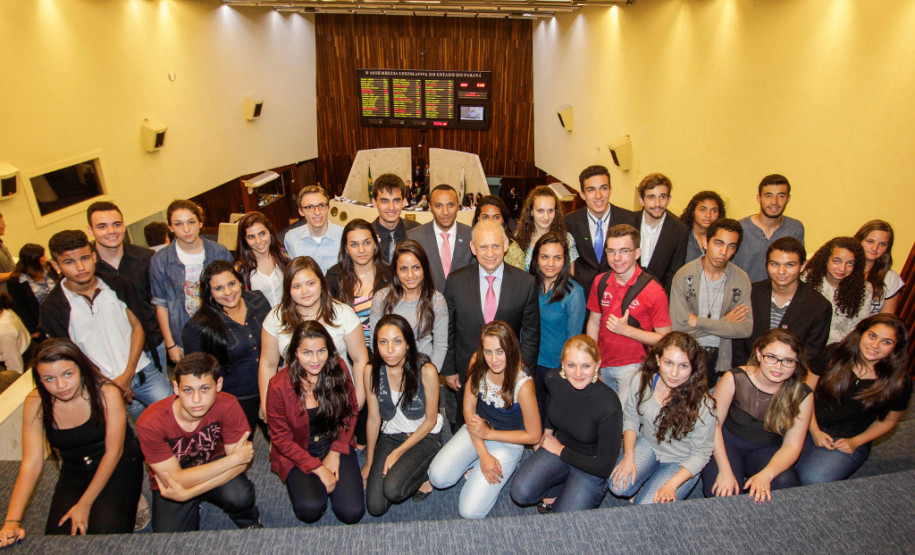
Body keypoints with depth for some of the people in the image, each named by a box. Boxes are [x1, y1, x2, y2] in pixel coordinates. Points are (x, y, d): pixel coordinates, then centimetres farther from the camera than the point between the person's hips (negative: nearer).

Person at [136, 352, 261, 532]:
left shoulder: (227, 406, -25)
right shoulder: (150, 423, -27)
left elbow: (240, 462, -21)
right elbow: (175, 479, -24)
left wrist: (187, 492, -31)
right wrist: (234, 458, -27)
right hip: (169, 483, 1)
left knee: (240, 495, -29)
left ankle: (250, 522, 5)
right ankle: (192, 510, 15)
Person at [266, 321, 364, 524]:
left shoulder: (338, 369, -12)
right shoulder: (278, 386, -19)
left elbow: (350, 413, 1)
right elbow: (282, 439, -10)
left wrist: (335, 453, -7)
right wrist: (317, 468, -15)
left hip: (335, 444, 2)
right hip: (297, 452, -2)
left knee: (352, 513, -12)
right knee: (310, 509, -26)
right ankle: (306, 483, 8)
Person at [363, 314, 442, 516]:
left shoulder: (426, 371, -21)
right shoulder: (371, 372, -11)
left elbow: (430, 420, -10)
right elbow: (373, 418, 0)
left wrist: (398, 452, -12)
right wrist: (369, 462, 6)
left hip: (424, 437, -3)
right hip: (389, 436, 3)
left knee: (393, 490, -27)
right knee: (375, 507, -10)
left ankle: (424, 472, 4)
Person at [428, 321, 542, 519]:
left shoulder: (523, 384, -27)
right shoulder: (478, 365, -15)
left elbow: (534, 435, -16)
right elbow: (468, 408, -6)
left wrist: (488, 433, -15)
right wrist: (483, 453, -15)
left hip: (508, 440, -4)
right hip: (477, 427, 4)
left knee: (470, 511, -13)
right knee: (438, 477, -18)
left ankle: (504, 466, 9)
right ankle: (476, 463, 10)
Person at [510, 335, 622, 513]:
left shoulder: (609, 406, -29)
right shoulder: (553, 380, -15)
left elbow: (604, 467, -20)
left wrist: (561, 451, -13)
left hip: (590, 466, -4)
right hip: (558, 447, 4)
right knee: (521, 492, -19)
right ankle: (564, 488, 8)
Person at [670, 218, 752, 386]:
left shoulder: (741, 279, 3)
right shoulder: (684, 276, -7)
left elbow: (746, 328, -8)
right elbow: (678, 326, -15)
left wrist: (699, 322, -13)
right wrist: (724, 322, -8)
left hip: (721, 356, 3)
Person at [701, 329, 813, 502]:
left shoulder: (803, 395, -13)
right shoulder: (734, 379, -20)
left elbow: (792, 445, -11)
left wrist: (766, 475, -29)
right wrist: (725, 471, -23)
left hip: (767, 450, 2)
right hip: (728, 443, -2)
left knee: (786, 484, -29)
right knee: (723, 493, -26)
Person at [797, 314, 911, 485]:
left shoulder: (899, 382, -4)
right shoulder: (834, 354, -5)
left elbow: (888, 421, 9)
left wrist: (855, 442, -5)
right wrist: (815, 431, -8)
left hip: (849, 440, 0)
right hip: (810, 425, 1)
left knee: (814, 479, -28)